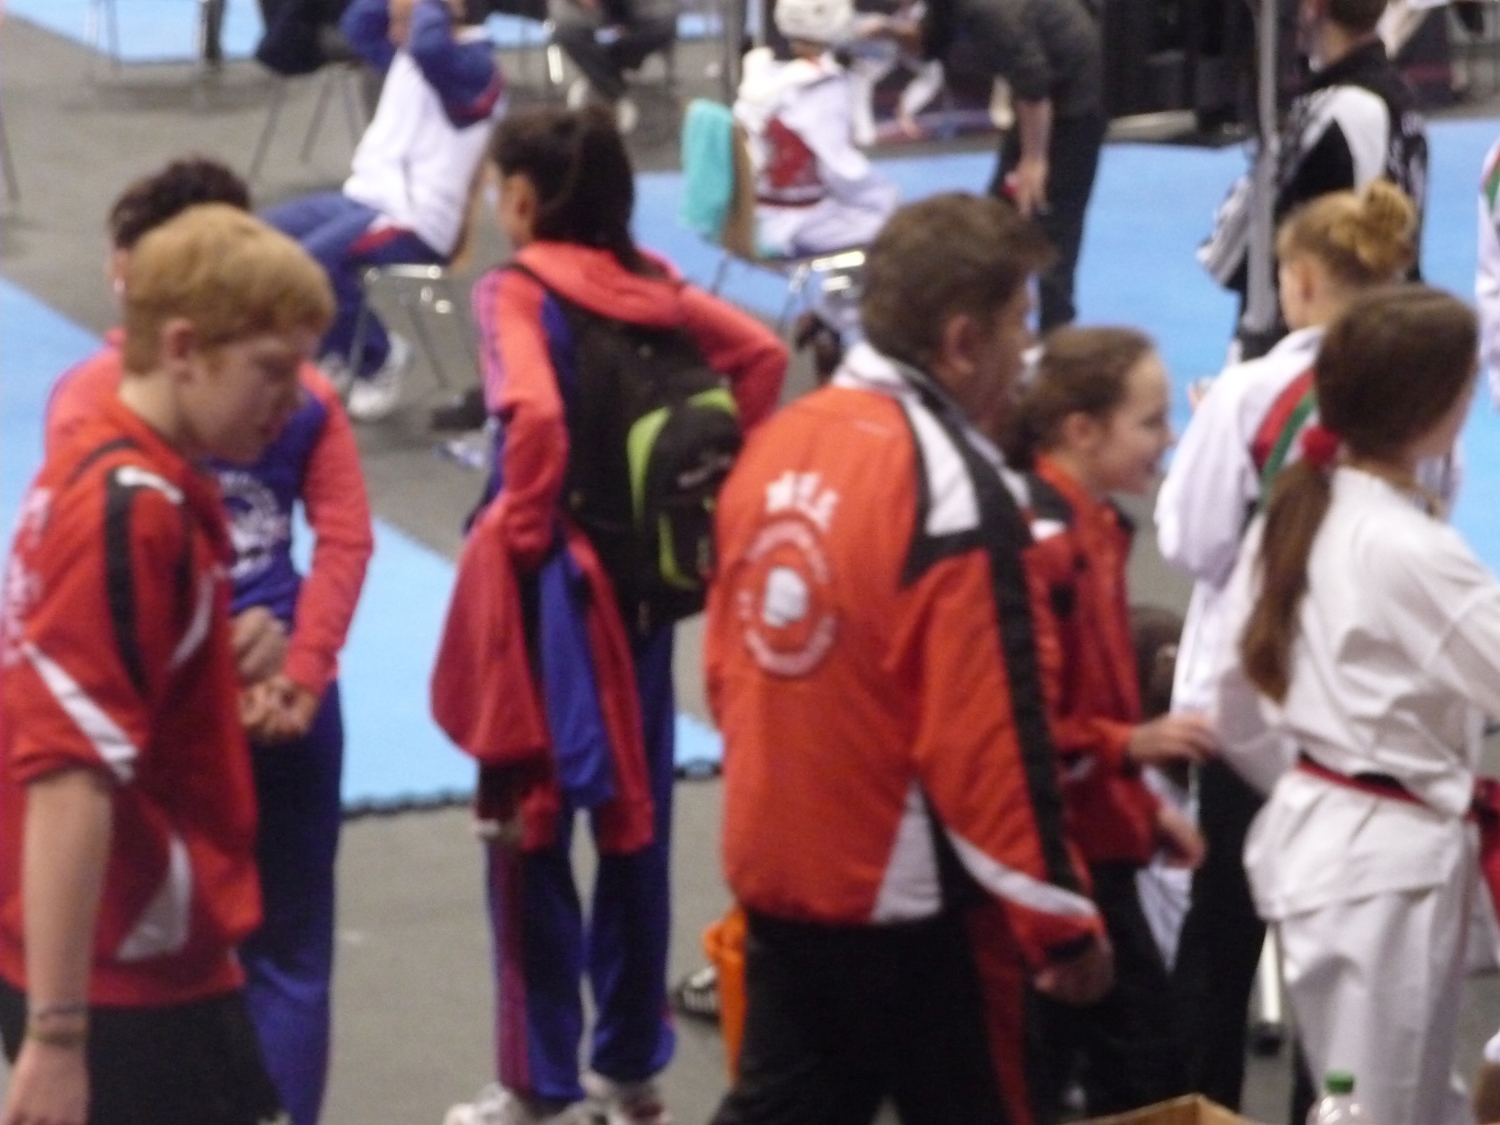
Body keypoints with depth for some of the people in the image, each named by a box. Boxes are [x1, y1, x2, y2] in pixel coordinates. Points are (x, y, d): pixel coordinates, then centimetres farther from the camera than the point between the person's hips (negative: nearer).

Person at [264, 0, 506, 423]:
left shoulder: (472, 64, -15)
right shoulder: (405, 54, 14)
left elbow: (429, 45, -37)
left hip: (416, 220, -10)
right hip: (365, 196, 10)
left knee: (316, 258, -30)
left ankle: (377, 359, -6)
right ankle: (338, 352, 11)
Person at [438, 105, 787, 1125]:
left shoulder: (515, 290, -15)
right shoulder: (651, 283, 4)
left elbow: (533, 412, -30)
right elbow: (762, 353, 4)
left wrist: (519, 529, -16)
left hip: (550, 584, -6)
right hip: (645, 575, 6)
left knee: (531, 831, 5)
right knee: (636, 814, 15)